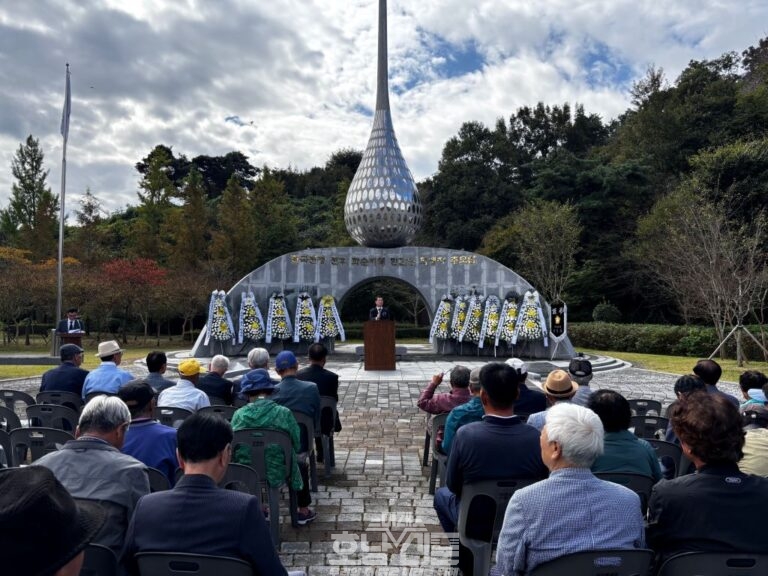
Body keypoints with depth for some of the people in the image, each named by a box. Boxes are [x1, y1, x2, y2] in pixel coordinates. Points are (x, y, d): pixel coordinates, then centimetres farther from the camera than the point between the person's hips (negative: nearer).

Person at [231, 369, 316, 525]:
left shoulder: (238, 415, -12)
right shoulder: (283, 413, -16)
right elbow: (297, 446, -8)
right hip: (277, 472, -2)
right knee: (301, 465, 30)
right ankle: (303, 512, 35)